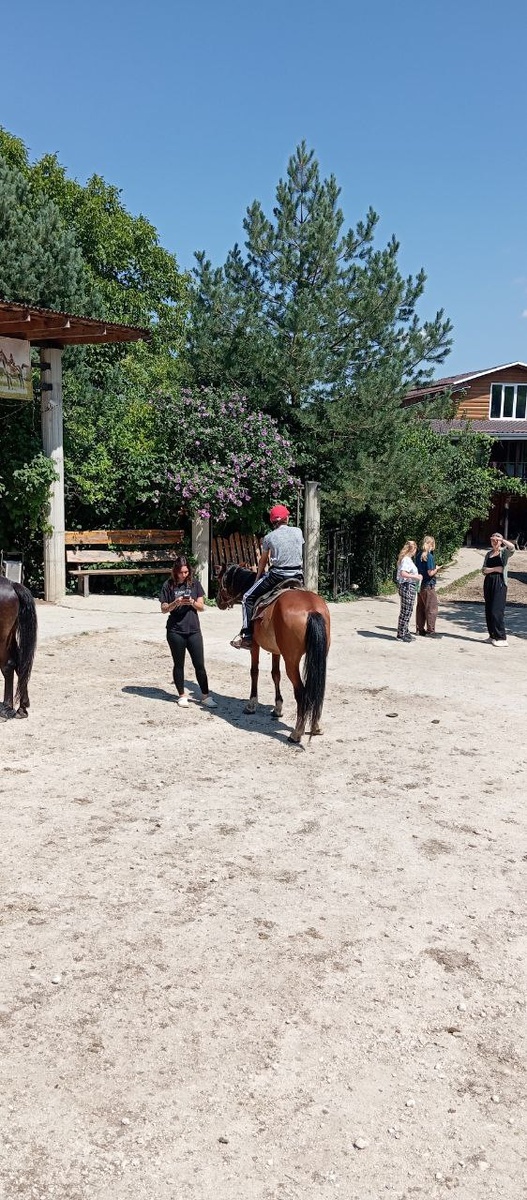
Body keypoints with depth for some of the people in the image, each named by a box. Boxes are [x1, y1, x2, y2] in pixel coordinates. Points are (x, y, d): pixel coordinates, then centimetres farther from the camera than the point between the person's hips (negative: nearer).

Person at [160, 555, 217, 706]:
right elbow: (164, 609, 0)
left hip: (193, 630, 1)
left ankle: (205, 696, 9)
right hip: (175, 631, -1)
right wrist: (176, 603, -18)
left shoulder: (195, 584, 4)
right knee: (179, 664, 9)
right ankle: (182, 696, 21)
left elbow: (201, 607, 5)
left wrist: (192, 602, -15)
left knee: (199, 664, 1)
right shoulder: (169, 585, -1)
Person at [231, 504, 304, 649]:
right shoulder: (298, 531, 6)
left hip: (277, 574, -3)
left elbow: (263, 561, 10)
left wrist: (258, 578, 26)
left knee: (248, 598, 9)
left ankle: (247, 636, 1)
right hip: (298, 575, 3)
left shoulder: (269, 537, 1)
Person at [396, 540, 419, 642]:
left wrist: (416, 576, 14)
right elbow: (403, 573, -25)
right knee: (406, 611, -5)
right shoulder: (406, 560, -15)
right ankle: (401, 635, 1)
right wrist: (415, 576, -19)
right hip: (407, 587, -10)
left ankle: (405, 632, 23)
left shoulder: (408, 559, 16)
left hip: (410, 587, 10)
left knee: (408, 611, 15)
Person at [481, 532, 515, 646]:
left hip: (499, 583, -6)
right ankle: (492, 636, 16)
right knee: (488, 611, 7)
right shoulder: (488, 553, 15)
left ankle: (502, 638, -9)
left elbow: (512, 547, -25)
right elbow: (484, 569, 5)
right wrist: (495, 569, -11)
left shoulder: (504, 552, 0)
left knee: (497, 611, -12)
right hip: (488, 583, 6)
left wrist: (501, 539, -18)